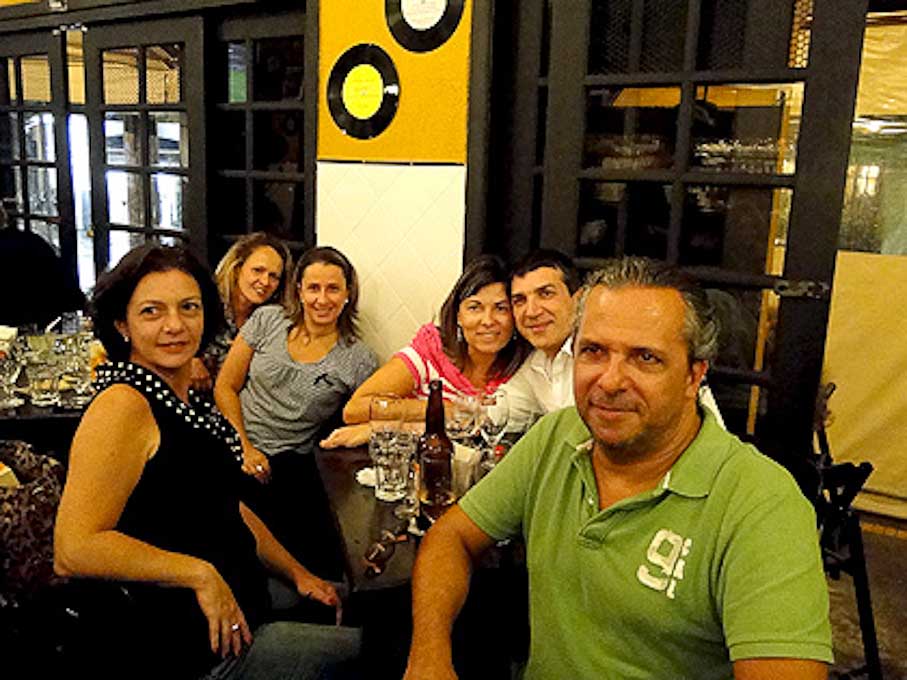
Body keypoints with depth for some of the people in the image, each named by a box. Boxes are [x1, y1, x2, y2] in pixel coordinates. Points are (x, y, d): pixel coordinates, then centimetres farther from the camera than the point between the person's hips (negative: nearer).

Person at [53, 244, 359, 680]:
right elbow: (74, 550, -27)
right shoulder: (123, 406, -20)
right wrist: (200, 574, -23)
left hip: (234, 613, 9)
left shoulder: (185, 399, 8)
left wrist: (298, 575, 14)